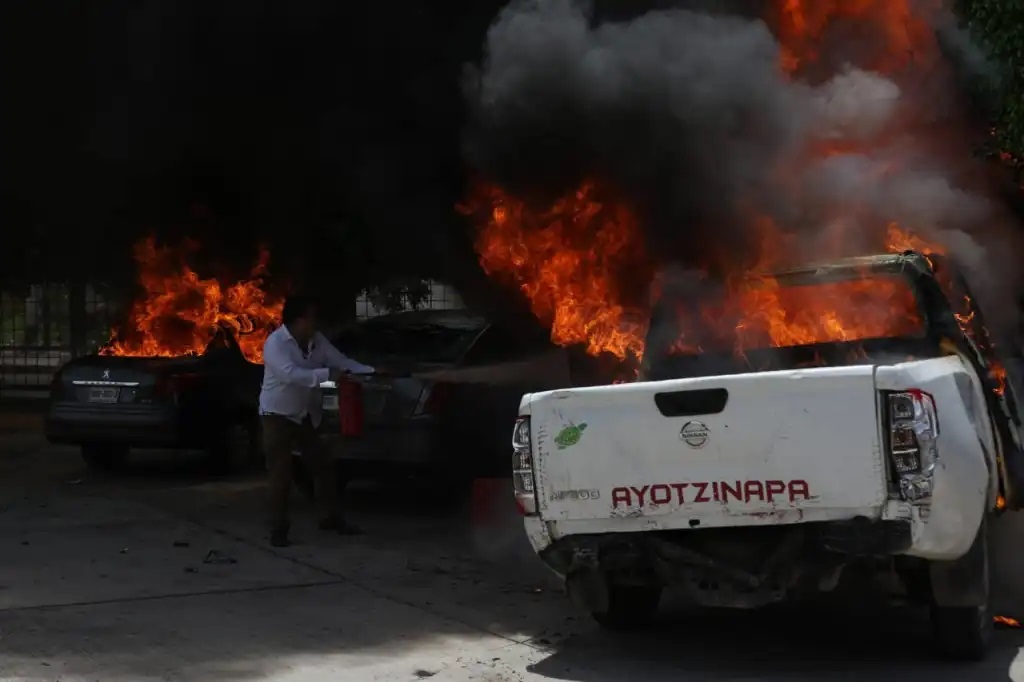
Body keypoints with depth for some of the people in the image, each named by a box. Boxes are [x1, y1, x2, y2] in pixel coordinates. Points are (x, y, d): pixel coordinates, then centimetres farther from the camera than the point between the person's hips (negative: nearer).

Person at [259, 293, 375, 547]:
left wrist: (372, 371, -10)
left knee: (323, 465, 11)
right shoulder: (275, 343, -22)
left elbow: (341, 361, 3)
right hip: (278, 416, -7)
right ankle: (278, 530, -3)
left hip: (305, 416, 7)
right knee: (281, 474, -10)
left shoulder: (317, 340, 0)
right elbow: (290, 374, -35)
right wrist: (327, 374, -38)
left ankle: (330, 518, 24)